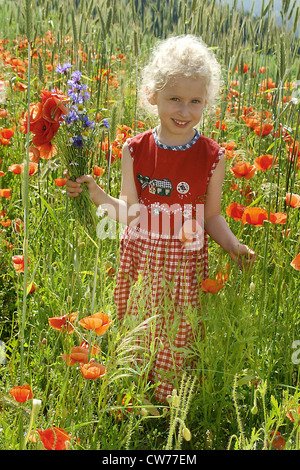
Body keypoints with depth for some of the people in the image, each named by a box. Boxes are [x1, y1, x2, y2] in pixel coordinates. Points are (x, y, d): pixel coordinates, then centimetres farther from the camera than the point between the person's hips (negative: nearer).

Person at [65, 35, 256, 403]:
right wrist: (96, 195, -15)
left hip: (185, 266, -1)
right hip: (140, 261, 1)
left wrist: (232, 245, -17)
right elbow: (131, 213, -3)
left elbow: (211, 217, -1)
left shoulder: (212, 156, -9)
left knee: (175, 343, 12)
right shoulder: (135, 150, -6)